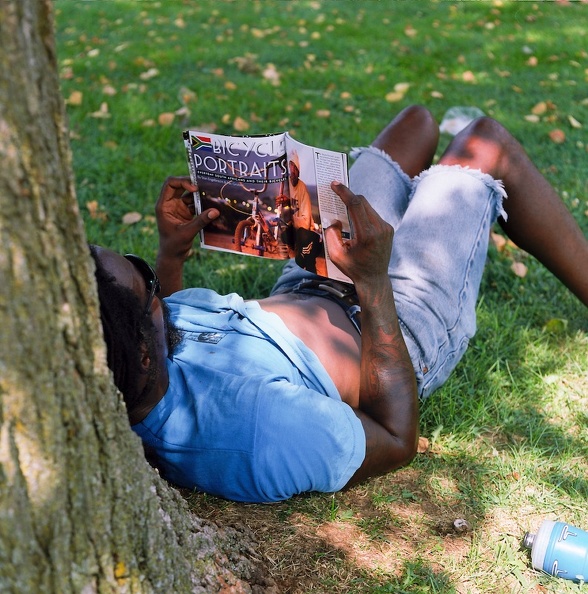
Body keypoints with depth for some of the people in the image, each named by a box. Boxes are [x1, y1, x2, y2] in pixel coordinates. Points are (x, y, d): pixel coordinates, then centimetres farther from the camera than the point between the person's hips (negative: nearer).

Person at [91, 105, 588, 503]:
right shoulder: (254, 425, -48)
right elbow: (398, 442, -27)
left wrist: (169, 256, -11)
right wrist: (373, 283, -33)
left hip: (304, 289, 7)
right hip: (403, 330, -6)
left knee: (416, 121, 20)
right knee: (486, 142, 7)